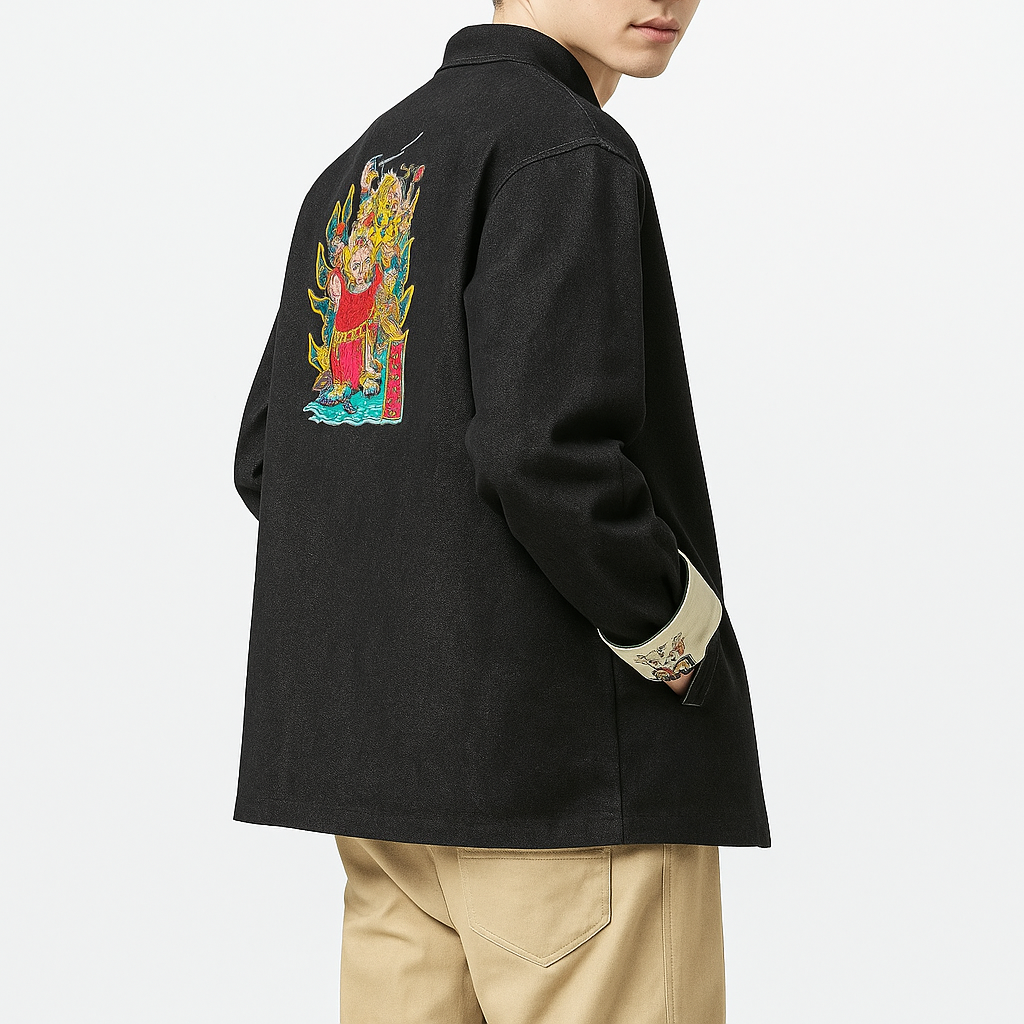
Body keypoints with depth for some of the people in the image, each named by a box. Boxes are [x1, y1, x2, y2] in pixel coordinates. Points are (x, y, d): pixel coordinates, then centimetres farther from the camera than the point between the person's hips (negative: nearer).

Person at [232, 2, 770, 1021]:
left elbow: (269, 460, 16)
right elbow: (546, 451, -22)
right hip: (565, 748, -8)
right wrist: (680, 641, -8)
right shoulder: (566, 149, -10)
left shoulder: (355, 173, 16)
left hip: (370, 737, 8)